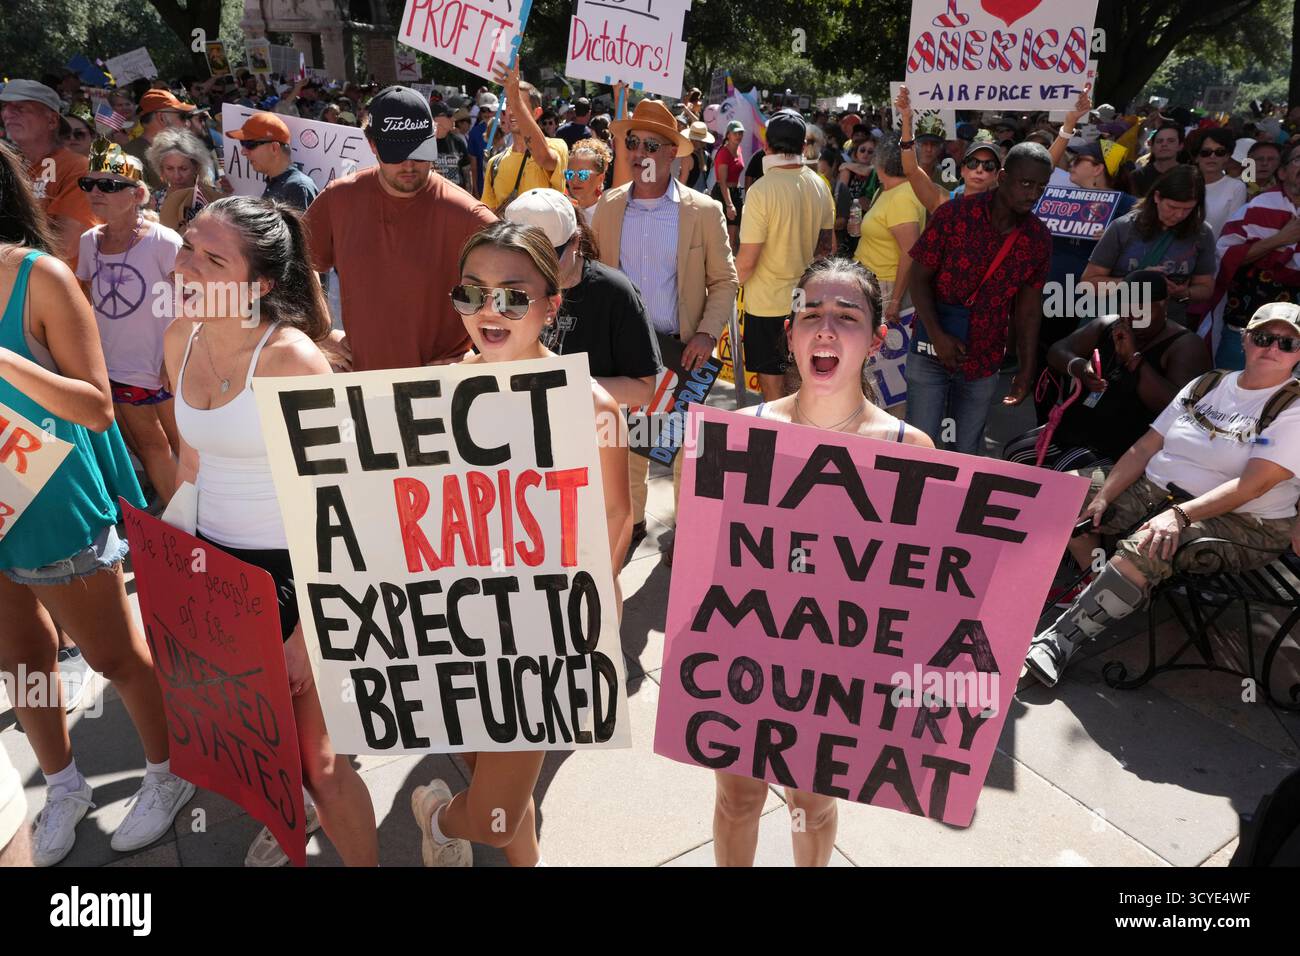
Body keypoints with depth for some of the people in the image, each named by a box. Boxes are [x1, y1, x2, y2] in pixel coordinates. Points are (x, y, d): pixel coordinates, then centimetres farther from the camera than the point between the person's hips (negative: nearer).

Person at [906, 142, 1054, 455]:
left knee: (968, 451, 10)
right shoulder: (954, 215, -10)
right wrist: (937, 336, -17)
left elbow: (1028, 307, 6)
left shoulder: (1038, 239, 0)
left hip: (984, 361, 3)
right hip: (932, 352, -3)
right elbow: (919, 278, -7)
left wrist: (1026, 369, 5)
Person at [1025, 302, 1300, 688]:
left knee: (1146, 549, -37)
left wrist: (1179, 514, -31)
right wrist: (1102, 497, -7)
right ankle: (1100, 588, -2)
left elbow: (1253, 484, -19)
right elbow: (1146, 447, 5)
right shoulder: (1206, 385, 11)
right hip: (1155, 490, 7)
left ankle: (1060, 641, -32)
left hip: (1240, 523, -7)